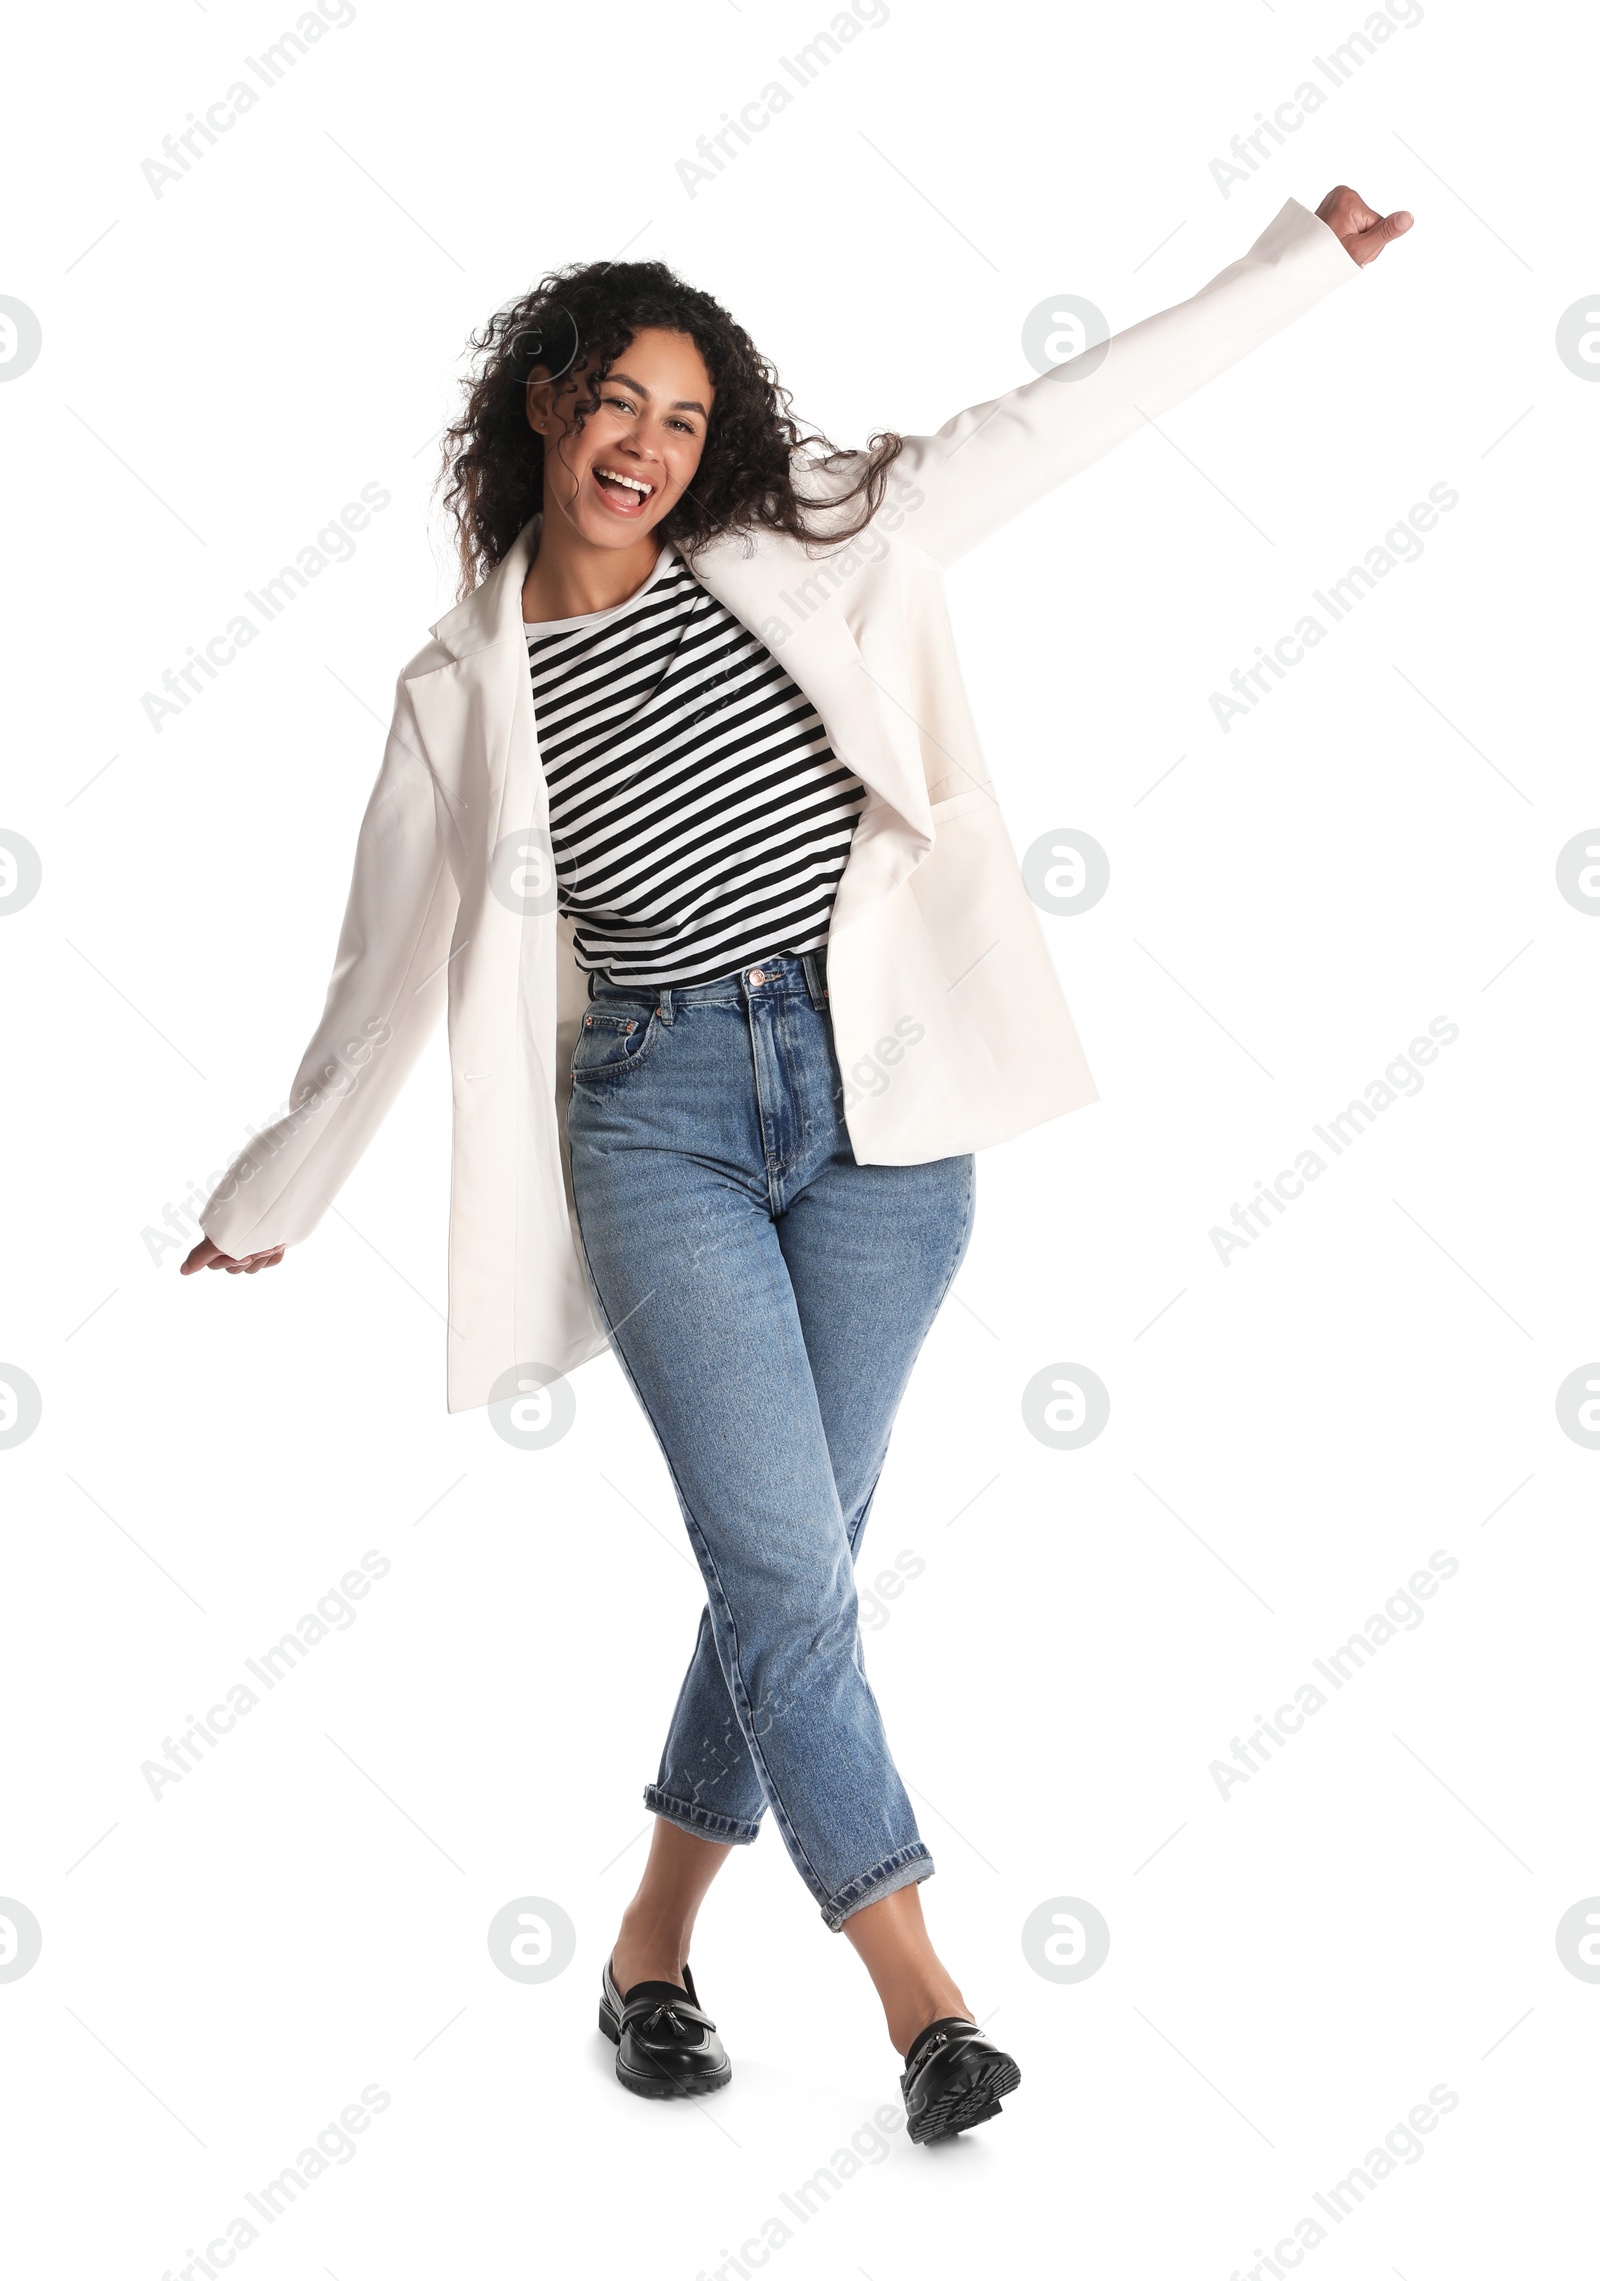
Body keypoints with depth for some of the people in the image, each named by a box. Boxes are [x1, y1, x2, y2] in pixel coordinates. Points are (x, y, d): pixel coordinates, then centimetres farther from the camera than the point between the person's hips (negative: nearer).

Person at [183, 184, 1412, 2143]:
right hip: (658, 1120, -1)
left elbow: (1059, 418, 9)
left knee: (793, 1559, 6)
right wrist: (272, 1198, 20)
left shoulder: (803, 549, 7)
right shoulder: (463, 693, 5)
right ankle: (918, 1985, 6)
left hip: (876, 1093, 2)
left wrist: (1298, 259, 10)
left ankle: (655, 1939, 25)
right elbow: (387, 970, 14)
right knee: (785, 1567, -8)